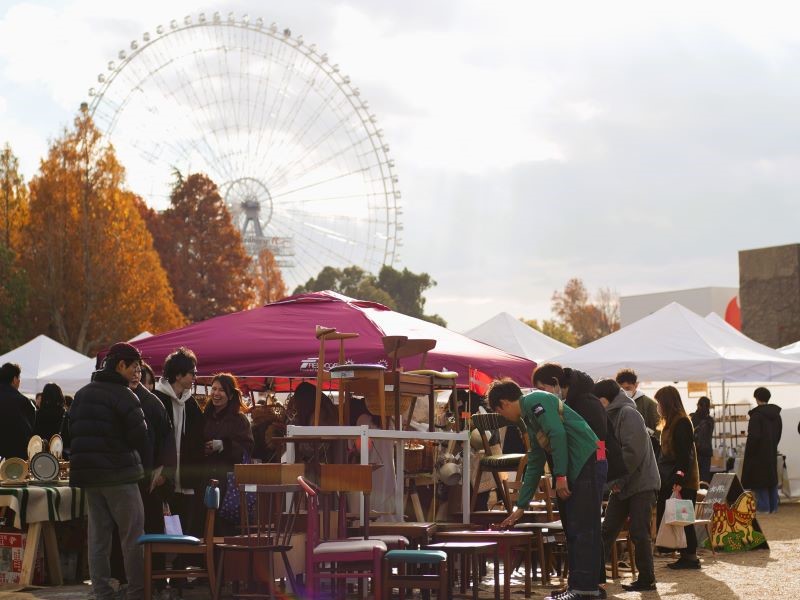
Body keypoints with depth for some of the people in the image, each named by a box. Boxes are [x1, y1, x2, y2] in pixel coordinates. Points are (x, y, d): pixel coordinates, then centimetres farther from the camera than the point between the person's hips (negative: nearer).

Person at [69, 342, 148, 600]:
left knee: (98, 537, 9)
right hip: (119, 473, -7)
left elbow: (73, 431, 14)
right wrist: (141, 461, 6)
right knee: (132, 536, -1)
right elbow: (139, 436, -13)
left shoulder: (81, 394, 11)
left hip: (88, 472, 7)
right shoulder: (123, 395, -12)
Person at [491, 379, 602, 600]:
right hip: (573, 472, 10)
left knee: (582, 528, -11)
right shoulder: (530, 419, 25)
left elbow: (557, 433, -18)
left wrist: (560, 475, -18)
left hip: (586, 464, -10)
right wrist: (520, 507, 31)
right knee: (572, 530, 10)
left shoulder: (535, 401, -4)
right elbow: (534, 466, 30)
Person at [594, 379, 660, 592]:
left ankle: (646, 580, 5)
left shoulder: (628, 413, -13)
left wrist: (617, 478, -17)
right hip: (621, 486, 9)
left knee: (639, 532, -4)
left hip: (641, 484, -9)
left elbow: (633, 451, -21)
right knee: (607, 530, 6)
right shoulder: (610, 416, 16)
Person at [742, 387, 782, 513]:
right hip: (772, 452, 7)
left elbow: (753, 436, -19)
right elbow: (778, 433, 14)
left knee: (759, 479, -1)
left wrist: (749, 452, -8)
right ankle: (773, 506, 15)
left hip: (759, 452, -7)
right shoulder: (776, 414, 6)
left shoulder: (757, 415, -17)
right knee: (772, 478, 13)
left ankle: (763, 506, -3)